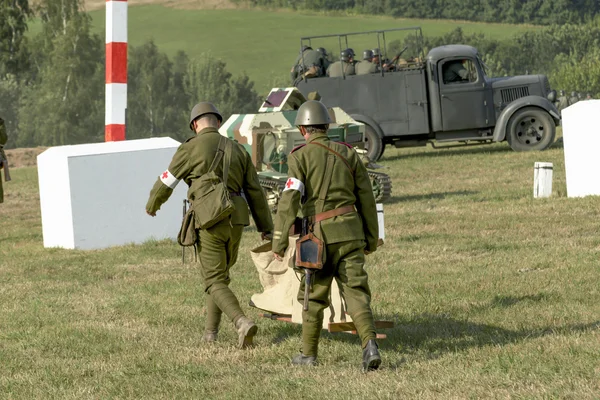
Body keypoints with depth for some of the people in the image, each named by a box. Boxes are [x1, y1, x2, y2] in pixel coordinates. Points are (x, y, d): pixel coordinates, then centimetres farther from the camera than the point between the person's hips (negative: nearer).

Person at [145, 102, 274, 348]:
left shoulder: (190, 148, -2)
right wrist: (266, 228, 18)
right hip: (236, 220, 5)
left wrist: (152, 204, 27)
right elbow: (255, 192, 12)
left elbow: (166, 182, 6)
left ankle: (242, 323, -24)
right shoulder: (237, 150, 12)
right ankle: (210, 332, 26)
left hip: (209, 220, -5)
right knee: (220, 275, 22)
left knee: (215, 283, -2)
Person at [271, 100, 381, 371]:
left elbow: (289, 200, -12)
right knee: (356, 292, -2)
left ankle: (309, 354, 22)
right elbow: (366, 198, 11)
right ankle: (369, 344, -23)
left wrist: (279, 242, -11)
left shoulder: (300, 156, -3)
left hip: (320, 234, -2)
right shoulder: (348, 153, 10)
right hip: (350, 232, 3)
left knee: (314, 295, 12)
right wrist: (371, 238, 18)